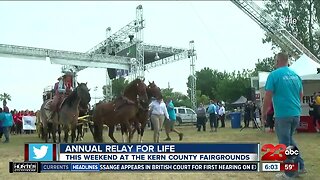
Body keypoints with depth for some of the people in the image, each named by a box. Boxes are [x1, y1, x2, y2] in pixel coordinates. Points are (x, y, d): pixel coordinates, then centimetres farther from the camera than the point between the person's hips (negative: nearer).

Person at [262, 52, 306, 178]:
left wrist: (264, 113, 0)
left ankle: (289, 173, 11)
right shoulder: (295, 75, 10)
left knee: (284, 143, 4)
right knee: (289, 139, 23)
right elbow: (301, 95, 17)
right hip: (296, 114, 6)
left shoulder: (274, 75, -9)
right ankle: (300, 166, 24)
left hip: (282, 115, -6)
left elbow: (268, 97, -11)